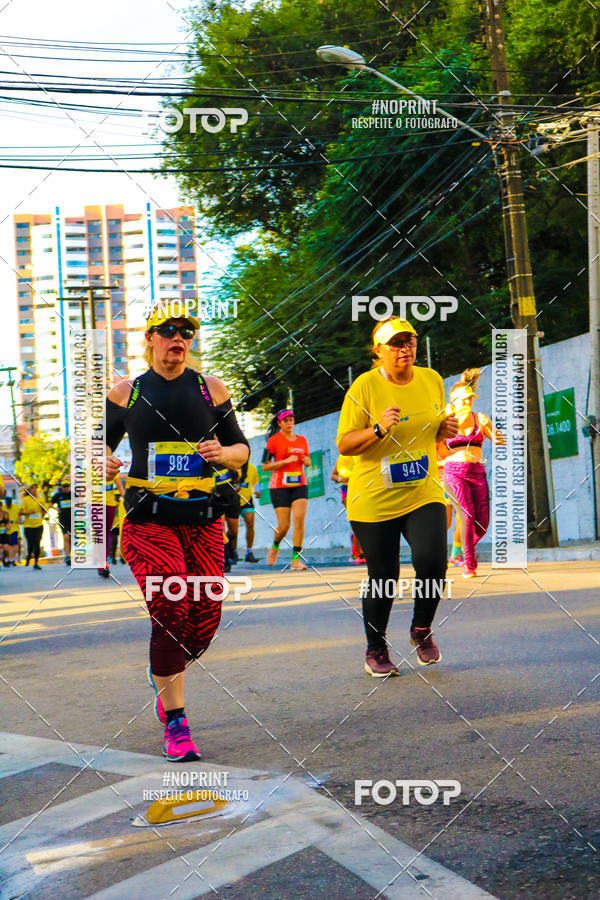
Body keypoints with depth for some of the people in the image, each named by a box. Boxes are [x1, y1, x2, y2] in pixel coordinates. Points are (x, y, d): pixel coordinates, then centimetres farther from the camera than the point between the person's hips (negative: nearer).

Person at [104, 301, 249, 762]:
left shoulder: (211, 389, 10)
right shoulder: (126, 393, 8)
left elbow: (241, 448, 12)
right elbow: (101, 442, 18)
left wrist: (223, 454, -10)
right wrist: (105, 462, -5)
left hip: (203, 518, 2)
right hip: (149, 518, -2)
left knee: (206, 617, 0)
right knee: (171, 612, -15)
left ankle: (166, 678, 32)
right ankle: (174, 722, -5)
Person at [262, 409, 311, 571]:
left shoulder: (302, 440, 12)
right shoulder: (273, 440, -2)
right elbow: (265, 466, -5)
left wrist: (307, 461, 2)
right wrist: (285, 461, -15)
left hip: (300, 485, 3)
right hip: (279, 486, -3)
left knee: (299, 519, -14)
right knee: (284, 526, -5)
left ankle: (296, 559, -11)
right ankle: (275, 547, 29)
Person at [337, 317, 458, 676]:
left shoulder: (432, 380, 7)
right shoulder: (364, 387, -8)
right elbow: (344, 445, -9)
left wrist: (447, 429, -2)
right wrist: (378, 429, -25)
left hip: (424, 494, 3)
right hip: (374, 499, -3)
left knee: (433, 563, -15)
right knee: (383, 579, 2)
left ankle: (422, 630, 14)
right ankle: (376, 651, 25)